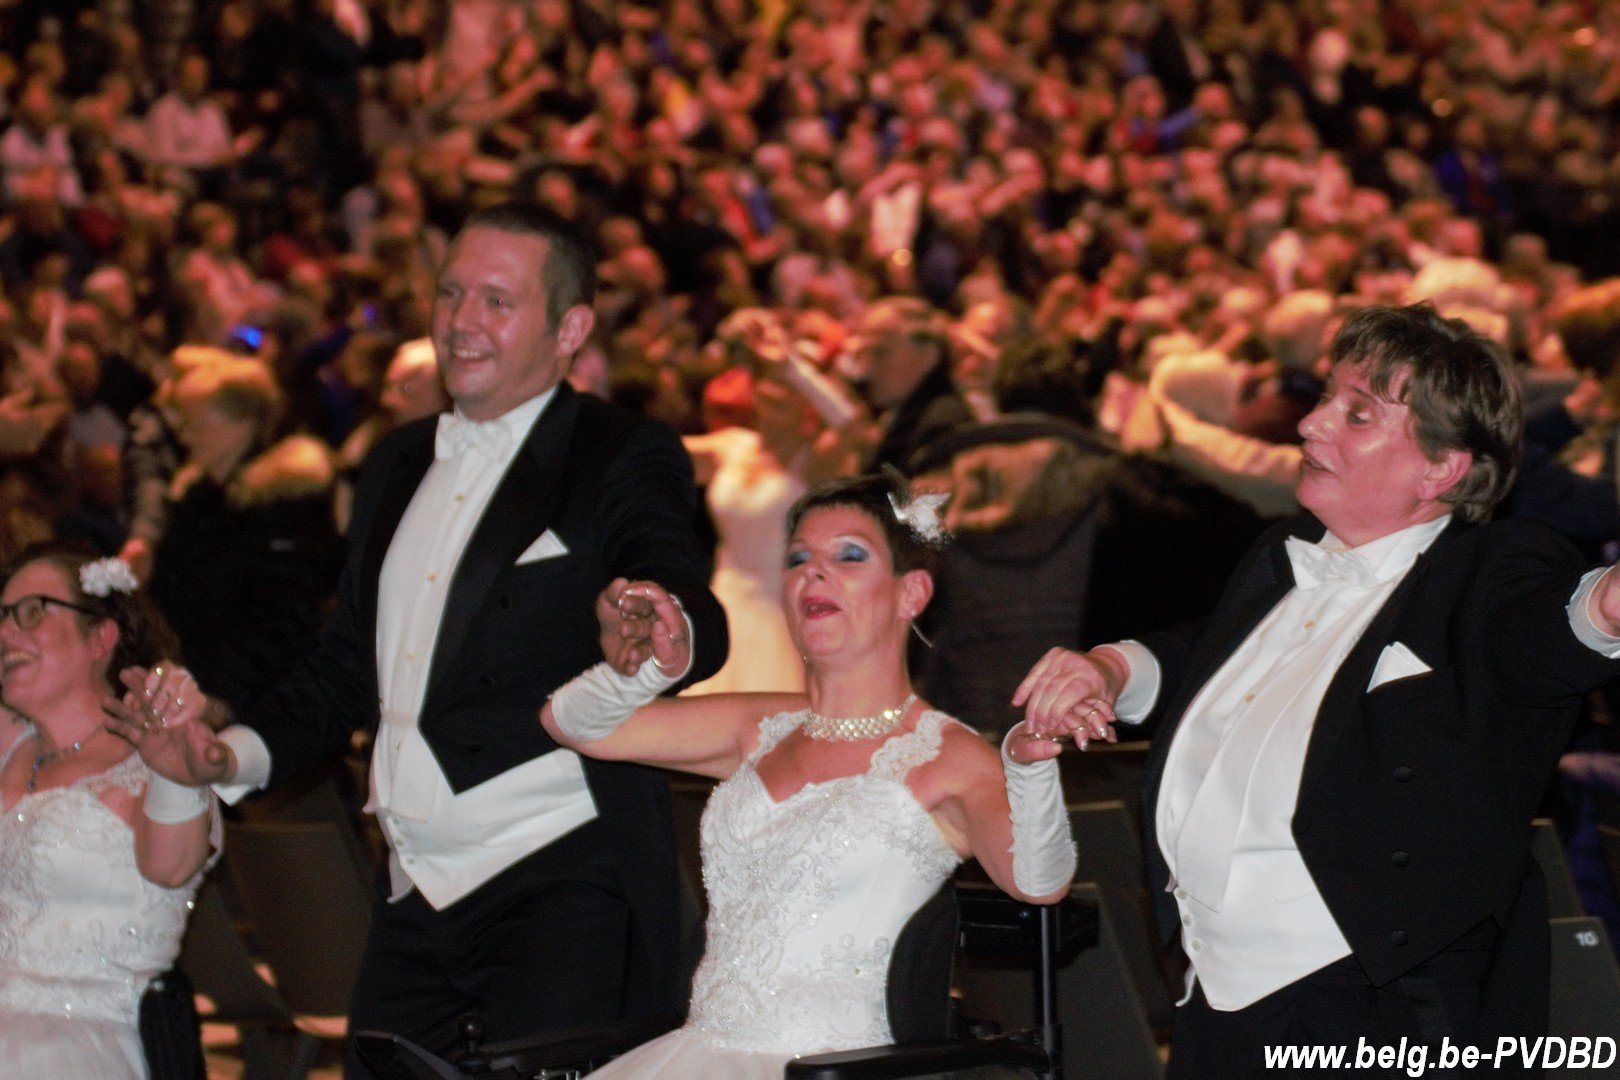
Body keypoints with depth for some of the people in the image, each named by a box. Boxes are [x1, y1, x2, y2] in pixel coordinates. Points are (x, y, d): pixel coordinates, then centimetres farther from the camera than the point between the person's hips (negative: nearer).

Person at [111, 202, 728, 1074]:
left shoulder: (625, 461, -2)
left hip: (562, 882, -6)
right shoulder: (400, 465, 18)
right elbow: (349, 665, 26)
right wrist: (235, 751, 9)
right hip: (416, 898, 6)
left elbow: (697, 626, -19)